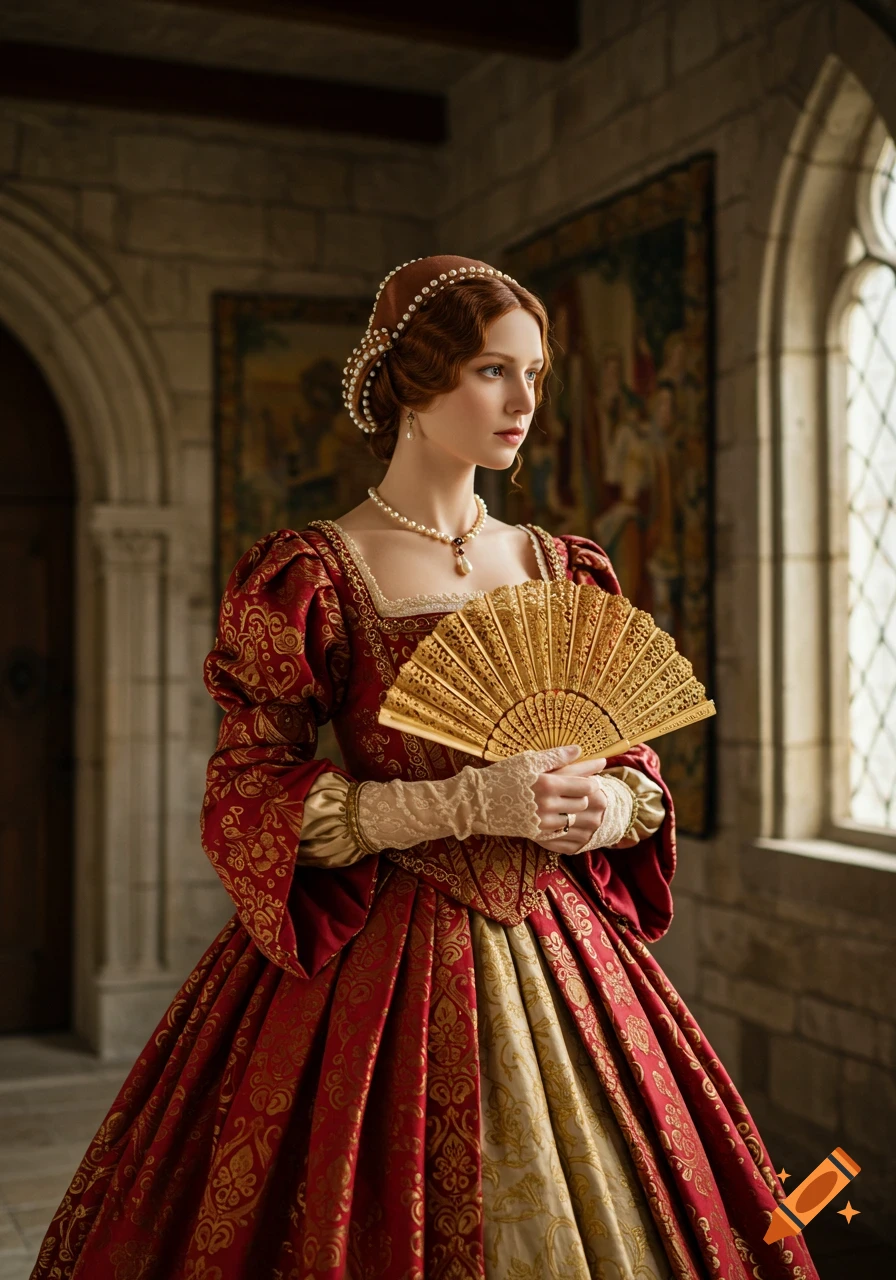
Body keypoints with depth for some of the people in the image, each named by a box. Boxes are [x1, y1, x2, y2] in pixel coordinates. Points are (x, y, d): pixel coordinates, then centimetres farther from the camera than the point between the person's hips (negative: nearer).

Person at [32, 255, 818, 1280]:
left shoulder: (563, 571, 9)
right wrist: (465, 802, -19)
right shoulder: (310, 576, -5)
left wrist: (612, 804, -8)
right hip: (378, 960, -4)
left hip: (560, 953, 5)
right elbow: (247, 803, -9)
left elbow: (639, 764, 16)